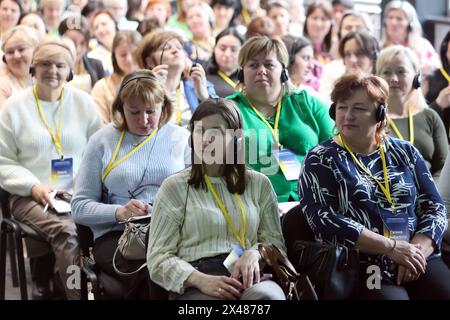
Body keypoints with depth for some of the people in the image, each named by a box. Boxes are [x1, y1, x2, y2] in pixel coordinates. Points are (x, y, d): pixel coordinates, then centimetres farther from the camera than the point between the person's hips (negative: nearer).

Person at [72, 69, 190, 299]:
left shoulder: (181, 138, 14)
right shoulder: (102, 141, 10)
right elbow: (79, 207, 7)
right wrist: (119, 212, -12)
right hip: (117, 233, -1)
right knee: (148, 274, -35)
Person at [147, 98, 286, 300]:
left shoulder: (259, 184, 20)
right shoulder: (175, 188, 11)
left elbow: (275, 241, 18)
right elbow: (158, 259, 4)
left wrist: (255, 254, -7)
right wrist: (200, 280, -15)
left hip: (250, 277, 2)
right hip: (195, 285, -2)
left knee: (266, 296, -34)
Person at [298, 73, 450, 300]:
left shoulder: (406, 153, 16)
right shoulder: (320, 161, 5)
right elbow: (325, 222, -8)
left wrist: (418, 250, -8)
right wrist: (393, 247, -13)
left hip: (417, 261, 4)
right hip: (360, 267, -3)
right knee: (393, 296, -31)